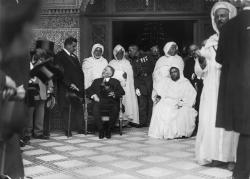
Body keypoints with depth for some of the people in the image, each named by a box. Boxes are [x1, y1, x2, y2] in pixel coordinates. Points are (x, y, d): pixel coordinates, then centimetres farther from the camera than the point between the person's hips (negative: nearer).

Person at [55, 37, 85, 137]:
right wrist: (70, 84, -20)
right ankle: (68, 130, 6)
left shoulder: (74, 56, 20)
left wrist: (81, 85, 8)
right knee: (67, 109, -1)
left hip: (77, 87, 7)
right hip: (66, 89, -7)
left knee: (78, 108, 5)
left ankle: (79, 128, 10)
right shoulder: (59, 56, -5)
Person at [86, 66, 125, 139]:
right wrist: (93, 95, -4)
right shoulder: (97, 81, 27)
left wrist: (114, 94, -12)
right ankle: (101, 130, -18)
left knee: (115, 110, -34)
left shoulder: (115, 82, 22)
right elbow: (88, 90, 16)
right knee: (95, 109, -34)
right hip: (99, 101, 1)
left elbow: (122, 92, 8)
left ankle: (108, 130, -14)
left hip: (111, 101, -1)